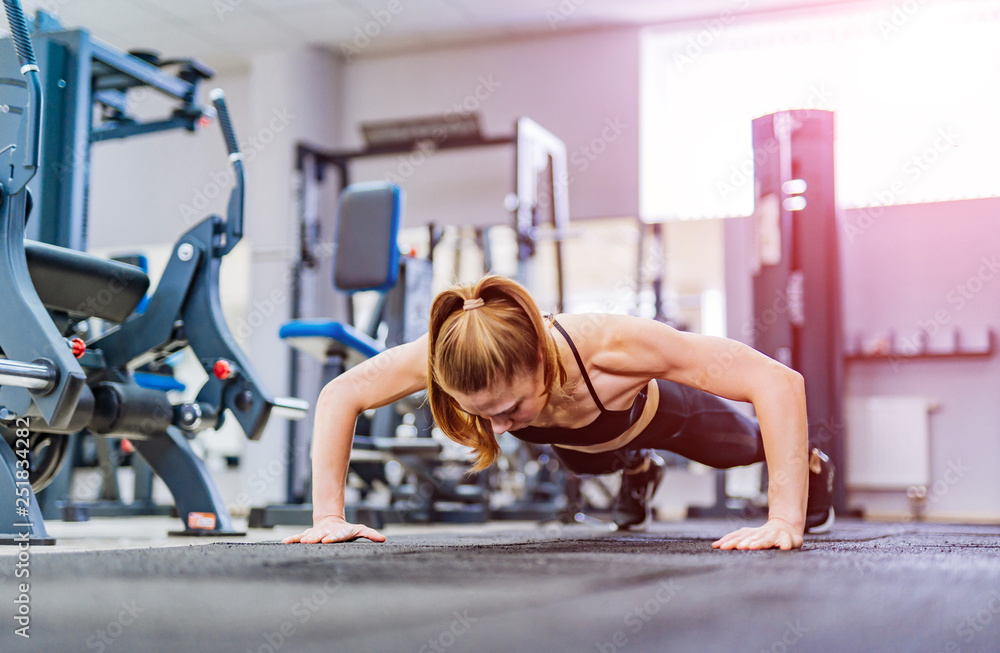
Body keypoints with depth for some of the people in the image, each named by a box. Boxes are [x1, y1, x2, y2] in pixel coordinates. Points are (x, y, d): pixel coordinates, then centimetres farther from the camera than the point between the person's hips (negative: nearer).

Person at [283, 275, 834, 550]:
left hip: (653, 410, -3)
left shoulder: (609, 347, -53)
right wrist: (328, 515, -35)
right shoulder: (450, 354, -44)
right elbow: (339, 397, -29)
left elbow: (778, 382, -51)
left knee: (739, 445, 31)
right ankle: (637, 472, 75)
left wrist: (786, 520, -55)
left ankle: (810, 463, 65)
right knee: (590, 466, 39)